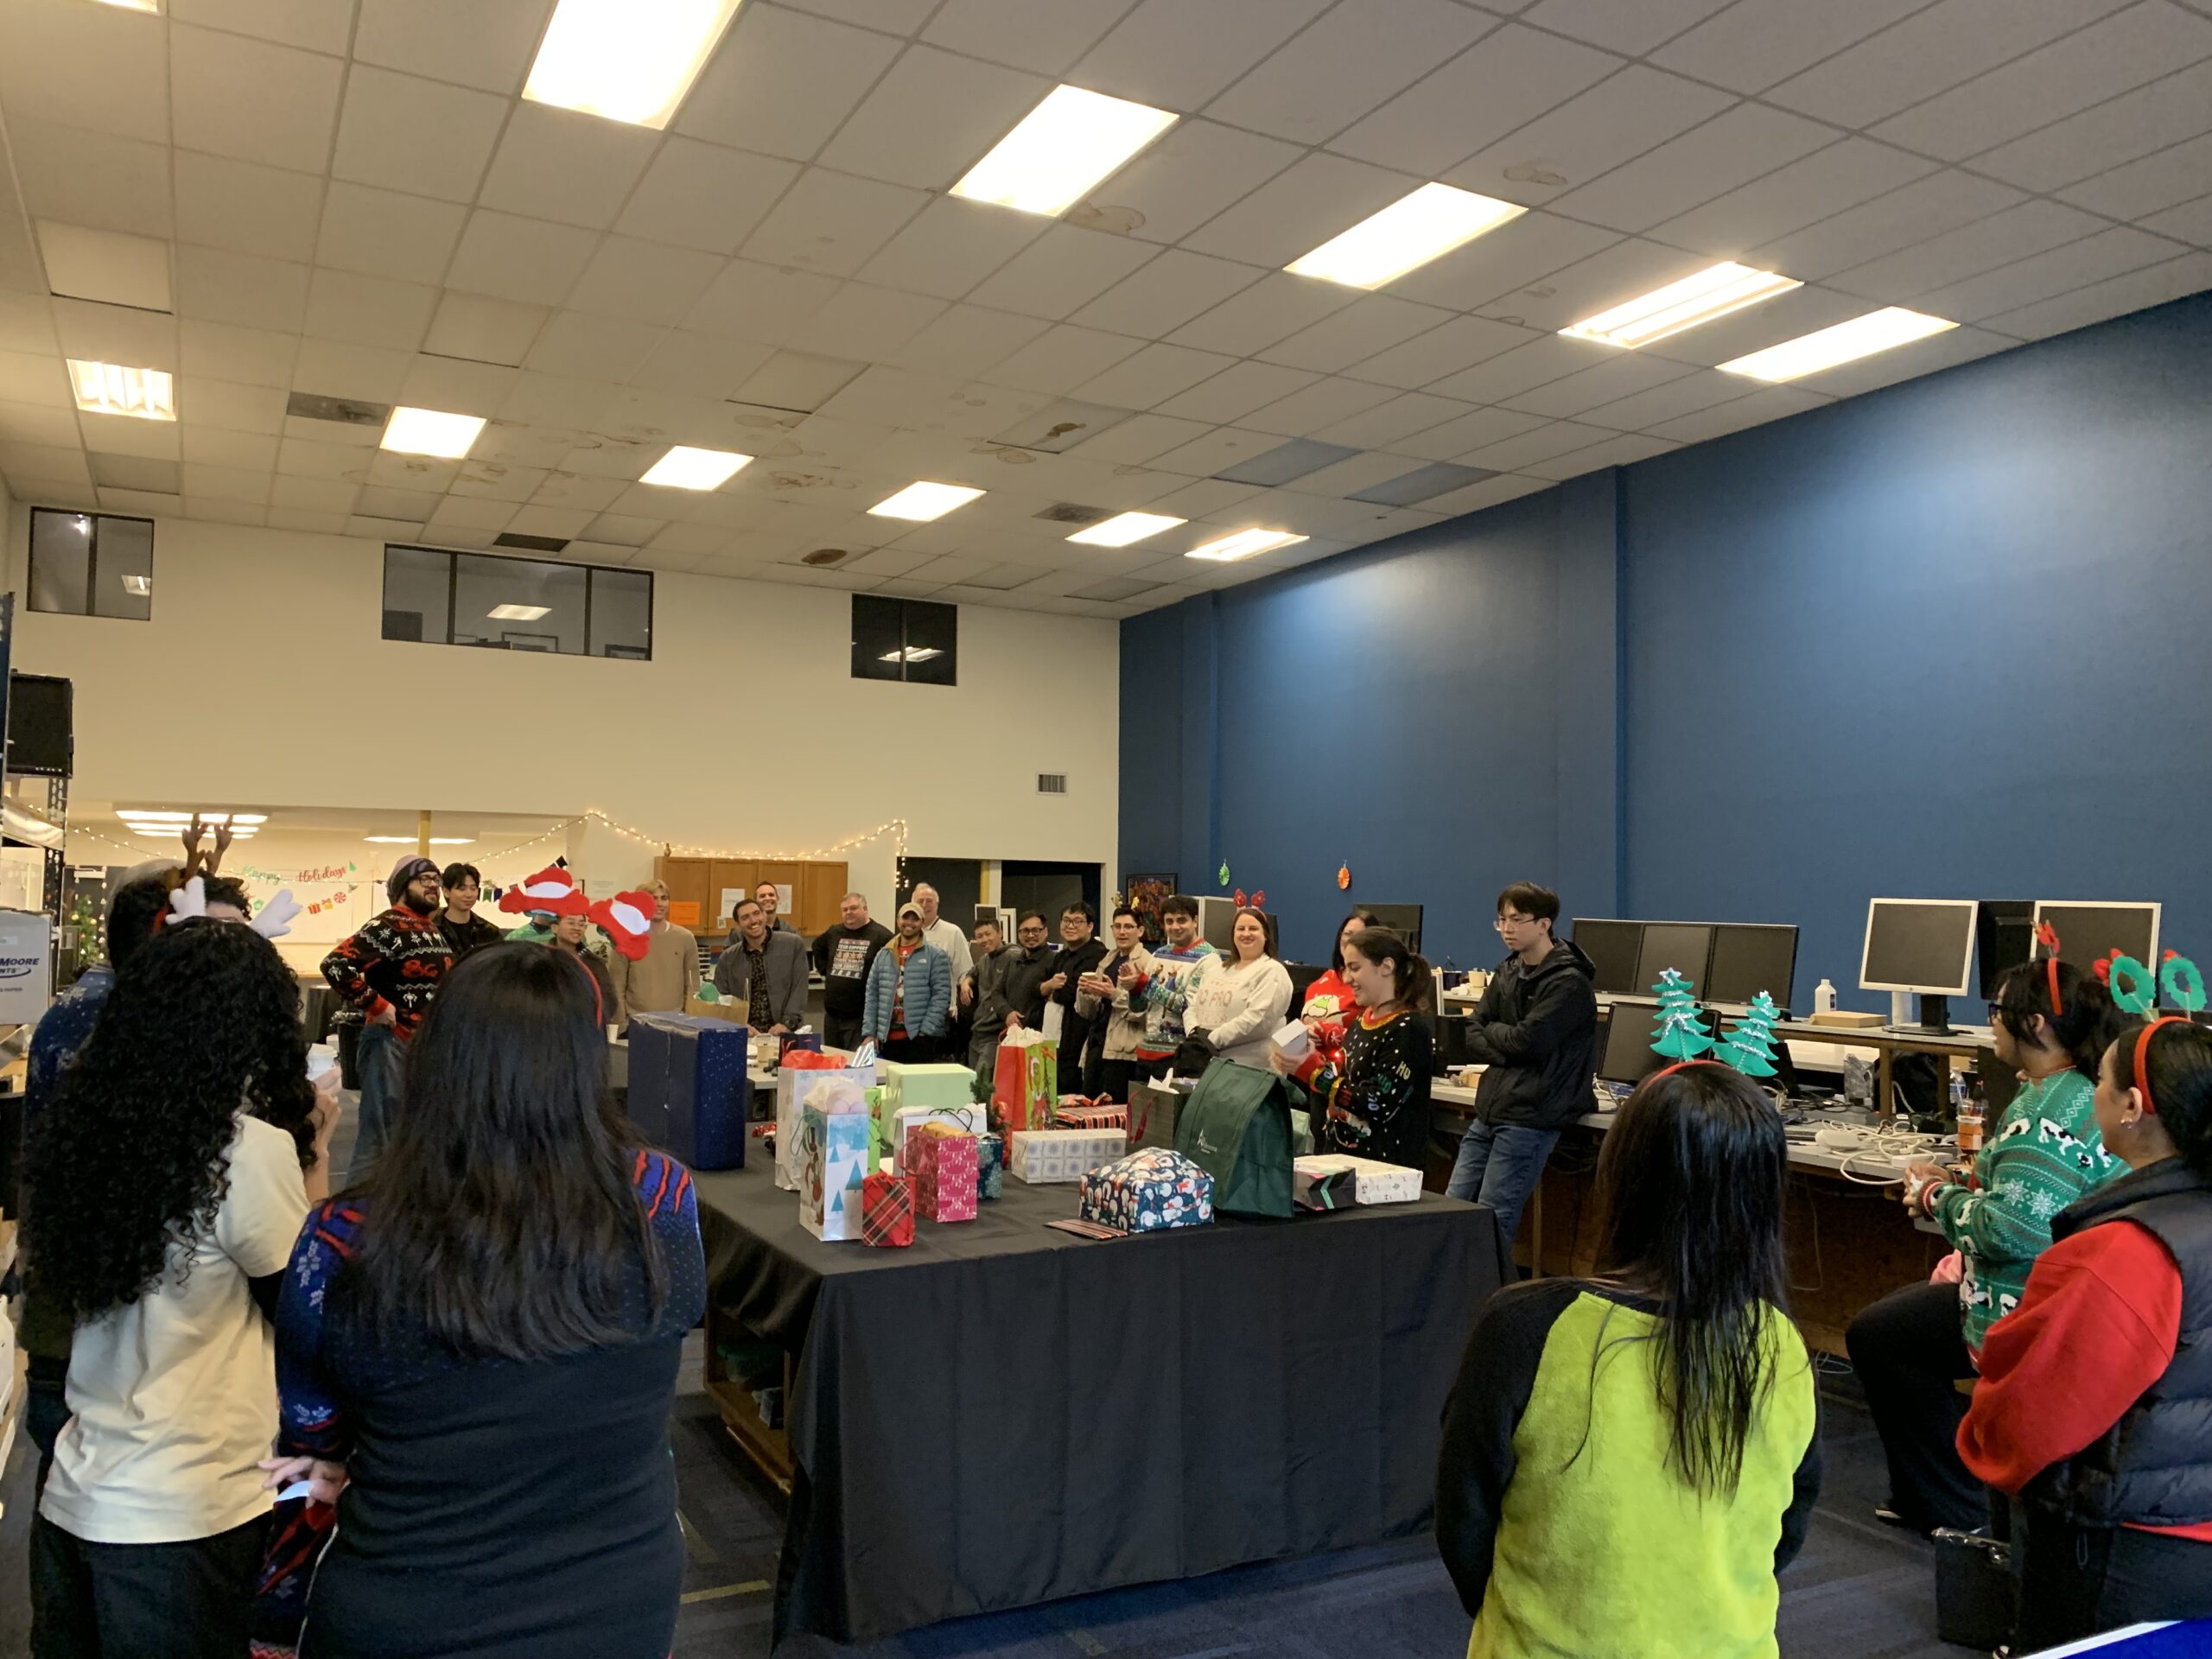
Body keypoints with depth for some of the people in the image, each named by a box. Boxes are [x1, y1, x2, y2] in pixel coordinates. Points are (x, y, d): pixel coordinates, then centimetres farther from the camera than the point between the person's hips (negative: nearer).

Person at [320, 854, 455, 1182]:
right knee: (379, 1139, -5)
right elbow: (335, 964, -27)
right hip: (393, 1043, -9)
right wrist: (375, 1005, -21)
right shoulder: (388, 928, -14)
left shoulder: (435, 929, 13)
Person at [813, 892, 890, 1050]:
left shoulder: (881, 935, -10)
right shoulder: (834, 933, 11)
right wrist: (824, 970, 19)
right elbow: (817, 946, 32)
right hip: (832, 1012, 7)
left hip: (861, 1015, -7)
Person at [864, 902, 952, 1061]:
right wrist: (869, 1032, 5)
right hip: (888, 1037, 4)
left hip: (920, 1038, -4)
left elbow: (941, 995, -6)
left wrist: (926, 1030, -14)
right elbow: (872, 995, 13)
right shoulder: (883, 955, 14)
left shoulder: (936, 956, 1)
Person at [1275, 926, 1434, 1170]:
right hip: (1340, 1151, 8)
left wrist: (1312, 1070, -22)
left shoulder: (1409, 1029, -15)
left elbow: (1378, 1106, -21)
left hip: (1383, 1163, -8)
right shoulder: (1362, 1019, 11)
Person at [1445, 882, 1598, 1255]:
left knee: (1491, 1220, -7)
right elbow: (1471, 1038, 8)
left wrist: (1490, 1032, 0)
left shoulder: (1569, 982, -10)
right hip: (1490, 1109, 8)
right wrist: (1508, 1047, -11)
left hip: (1531, 1116, -8)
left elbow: (1528, 1040, -19)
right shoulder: (1507, 973, 14)